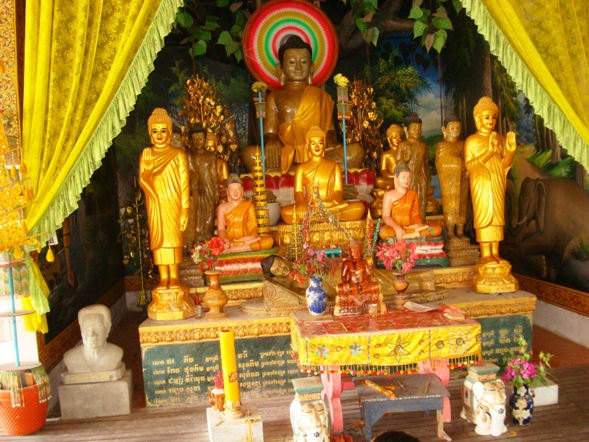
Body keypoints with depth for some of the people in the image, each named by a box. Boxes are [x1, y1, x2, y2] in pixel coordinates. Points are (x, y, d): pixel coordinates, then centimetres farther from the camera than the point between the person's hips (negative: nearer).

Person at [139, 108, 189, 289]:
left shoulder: (178, 154, 0)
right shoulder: (146, 154, 8)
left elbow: (184, 182, -3)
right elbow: (142, 179, 3)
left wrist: (185, 209, -8)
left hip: (173, 203, -2)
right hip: (154, 204, 2)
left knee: (173, 237, -1)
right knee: (158, 238, 2)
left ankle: (174, 277, 6)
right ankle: (163, 277, 9)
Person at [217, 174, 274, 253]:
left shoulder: (249, 205, 14)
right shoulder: (222, 207, 10)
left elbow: (253, 226, 6)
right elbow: (221, 229, 1)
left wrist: (253, 236, -18)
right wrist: (226, 241, -21)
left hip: (246, 239, 3)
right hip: (229, 241, -3)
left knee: (269, 240, -29)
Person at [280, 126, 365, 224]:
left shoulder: (334, 166, 17)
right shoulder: (301, 168, 14)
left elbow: (339, 191, 8)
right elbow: (298, 192, 3)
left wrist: (333, 201, -17)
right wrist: (301, 204, -21)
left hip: (331, 206, 2)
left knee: (359, 207, -28)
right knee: (285, 212, -33)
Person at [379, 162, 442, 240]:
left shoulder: (413, 193, 15)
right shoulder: (389, 195, 2)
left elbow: (416, 214, 15)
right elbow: (386, 216, -6)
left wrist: (419, 224, -8)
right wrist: (396, 227, -25)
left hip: (411, 226, 4)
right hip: (394, 228, -4)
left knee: (437, 229, -17)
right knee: (383, 232, -40)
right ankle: (415, 233, -27)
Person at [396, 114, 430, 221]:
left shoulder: (423, 145, 13)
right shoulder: (403, 145, -1)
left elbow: (426, 162, 17)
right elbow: (399, 162, -2)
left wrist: (428, 178, 16)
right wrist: (406, 159, -20)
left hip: (421, 176, 5)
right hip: (409, 176, -5)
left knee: (422, 201, 5)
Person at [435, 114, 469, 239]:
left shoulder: (463, 144, 13)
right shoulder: (441, 146, 2)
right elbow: (441, 164, -3)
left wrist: (468, 171, -10)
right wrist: (461, 163, -3)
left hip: (462, 180, 4)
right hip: (449, 180, -4)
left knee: (462, 205, 4)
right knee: (450, 205, -4)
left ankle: (460, 232, 9)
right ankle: (450, 233, -1)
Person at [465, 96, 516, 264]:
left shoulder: (501, 139, 7)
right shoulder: (471, 141, -4)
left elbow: (505, 164, 4)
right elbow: (469, 165, -14)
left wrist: (511, 149, -14)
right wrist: (489, 152, -24)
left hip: (497, 184, 4)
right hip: (481, 184, -4)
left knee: (497, 215, 3)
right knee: (484, 215, -5)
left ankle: (495, 253, 9)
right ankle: (485, 254, -1)